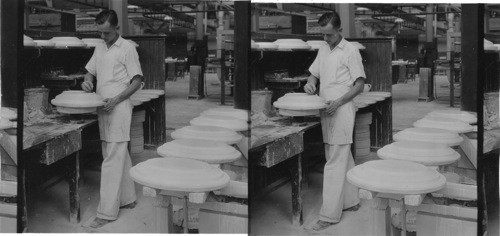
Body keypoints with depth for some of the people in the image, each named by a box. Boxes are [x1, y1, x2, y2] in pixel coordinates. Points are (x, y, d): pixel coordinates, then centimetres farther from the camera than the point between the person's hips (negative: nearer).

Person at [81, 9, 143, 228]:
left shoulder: (127, 48, -8)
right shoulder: (99, 48, 13)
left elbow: (137, 80, -9)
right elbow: (90, 70, 22)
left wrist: (116, 99, -18)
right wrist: (87, 81, -2)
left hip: (118, 109, -7)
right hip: (103, 109, 7)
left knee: (113, 160, -8)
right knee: (120, 156, 15)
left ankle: (107, 212, -7)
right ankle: (128, 198, 26)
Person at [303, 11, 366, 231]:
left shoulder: (350, 51, -8)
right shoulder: (323, 50, 13)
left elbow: (360, 84, -8)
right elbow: (314, 73, 19)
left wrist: (338, 102, -19)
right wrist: (310, 83, -5)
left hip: (341, 111, -7)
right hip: (326, 111, 7)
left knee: (335, 163, -8)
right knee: (343, 159, 16)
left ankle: (329, 215, -7)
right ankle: (351, 201, 27)